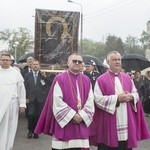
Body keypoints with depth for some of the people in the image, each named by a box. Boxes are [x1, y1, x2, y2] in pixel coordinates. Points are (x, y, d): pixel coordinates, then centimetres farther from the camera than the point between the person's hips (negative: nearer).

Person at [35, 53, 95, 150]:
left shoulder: (86, 80, 10)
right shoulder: (60, 79, -3)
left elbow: (90, 101, 5)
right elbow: (57, 101, -10)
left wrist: (82, 116, -9)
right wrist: (72, 115, -13)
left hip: (81, 123, 4)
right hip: (63, 122, -3)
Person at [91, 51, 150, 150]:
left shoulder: (127, 78, 12)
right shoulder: (101, 80, -4)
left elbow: (136, 94, 15)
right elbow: (98, 99, -12)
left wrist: (131, 97, -9)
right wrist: (117, 98, -17)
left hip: (126, 121, 5)